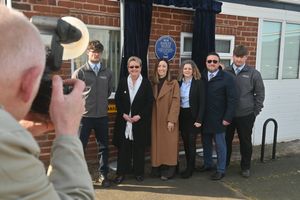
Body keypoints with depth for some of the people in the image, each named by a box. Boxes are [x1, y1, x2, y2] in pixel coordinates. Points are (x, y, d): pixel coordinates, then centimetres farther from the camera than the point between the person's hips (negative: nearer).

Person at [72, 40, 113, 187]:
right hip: (84, 116, -3)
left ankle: (103, 175, 25)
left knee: (103, 147, 10)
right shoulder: (79, 72, -4)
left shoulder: (107, 73, 5)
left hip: (102, 116, 3)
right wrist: (81, 106, 6)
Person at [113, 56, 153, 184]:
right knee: (123, 147, 4)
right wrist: (123, 114, -8)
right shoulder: (122, 82, 6)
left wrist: (139, 115, -12)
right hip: (124, 120, 1)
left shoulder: (146, 83, 0)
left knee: (139, 148, 7)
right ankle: (121, 172, 15)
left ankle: (139, 172, 21)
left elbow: (150, 102, -3)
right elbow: (117, 100, 4)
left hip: (140, 121, -1)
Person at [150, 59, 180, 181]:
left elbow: (175, 102, -10)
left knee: (169, 145, 1)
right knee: (157, 144, 8)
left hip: (168, 120, -4)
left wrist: (171, 120, -17)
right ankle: (158, 169, 17)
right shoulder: (154, 84, 11)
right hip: (156, 120, 5)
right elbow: (152, 102, 11)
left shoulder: (174, 83, -4)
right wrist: (151, 118, 4)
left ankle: (168, 171, 9)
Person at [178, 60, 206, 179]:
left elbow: (202, 102, -10)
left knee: (191, 142, -2)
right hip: (182, 115, 5)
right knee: (185, 142, 11)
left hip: (193, 116, -5)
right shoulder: (179, 82, 5)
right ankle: (189, 166, 25)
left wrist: (199, 119, -15)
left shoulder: (199, 83, -7)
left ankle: (190, 168, 11)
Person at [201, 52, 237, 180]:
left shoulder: (227, 78, -8)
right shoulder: (201, 76, 3)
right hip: (204, 118, 4)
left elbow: (232, 99, -9)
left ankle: (221, 170, 20)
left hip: (218, 118, -4)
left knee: (220, 145, 7)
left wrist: (227, 118, -13)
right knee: (206, 143, 16)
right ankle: (207, 164, 34)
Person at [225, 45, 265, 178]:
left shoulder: (253, 73, -2)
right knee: (226, 140, 12)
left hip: (246, 115, -1)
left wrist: (255, 111, -1)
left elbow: (260, 94, 2)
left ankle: (245, 167, 28)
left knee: (245, 142, 11)